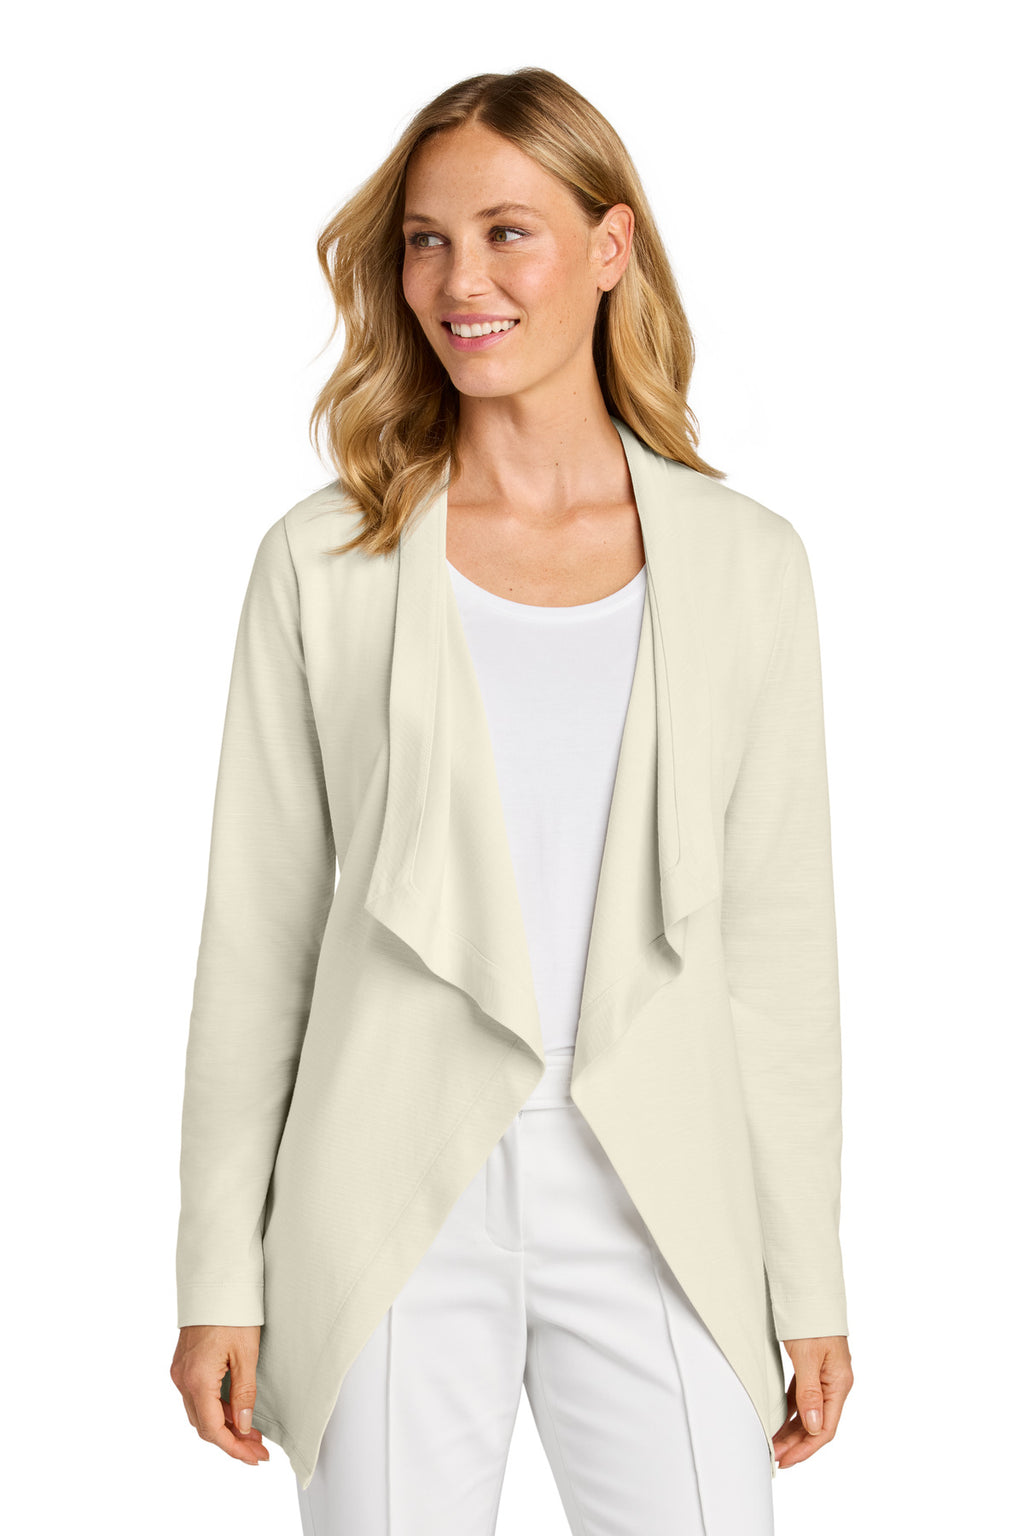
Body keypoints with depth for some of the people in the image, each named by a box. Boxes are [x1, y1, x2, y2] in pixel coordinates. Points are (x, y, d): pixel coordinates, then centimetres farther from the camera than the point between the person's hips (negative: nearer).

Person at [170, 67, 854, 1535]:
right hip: (395, 1198, 0)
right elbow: (257, 935, 3)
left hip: (659, 1205, 1)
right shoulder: (326, 560, 2)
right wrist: (220, 1274, 0)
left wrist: (811, 1285, 5)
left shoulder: (744, 562, 4)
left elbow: (779, 940, 6)